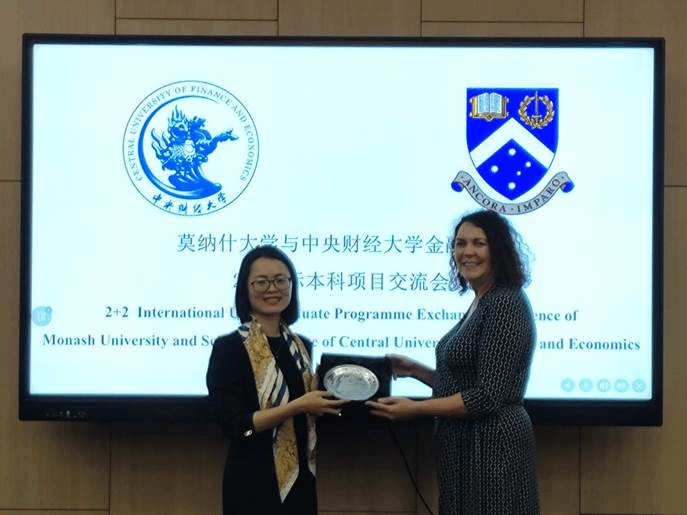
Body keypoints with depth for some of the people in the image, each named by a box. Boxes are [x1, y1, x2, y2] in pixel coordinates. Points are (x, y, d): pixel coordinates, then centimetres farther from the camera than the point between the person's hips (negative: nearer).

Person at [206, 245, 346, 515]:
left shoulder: (302, 346, 7)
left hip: (300, 481, 6)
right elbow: (236, 426, -17)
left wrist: (331, 398, -2)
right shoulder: (229, 348, -10)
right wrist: (297, 407, -23)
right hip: (255, 487, -5)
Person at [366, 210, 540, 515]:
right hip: (466, 444, 10)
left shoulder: (506, 303, -16)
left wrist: (416, 409, -20)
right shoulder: (481, 304, 13)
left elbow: (488, 396, -21)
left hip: (491, 446, -10)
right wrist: (415, 371, 10)